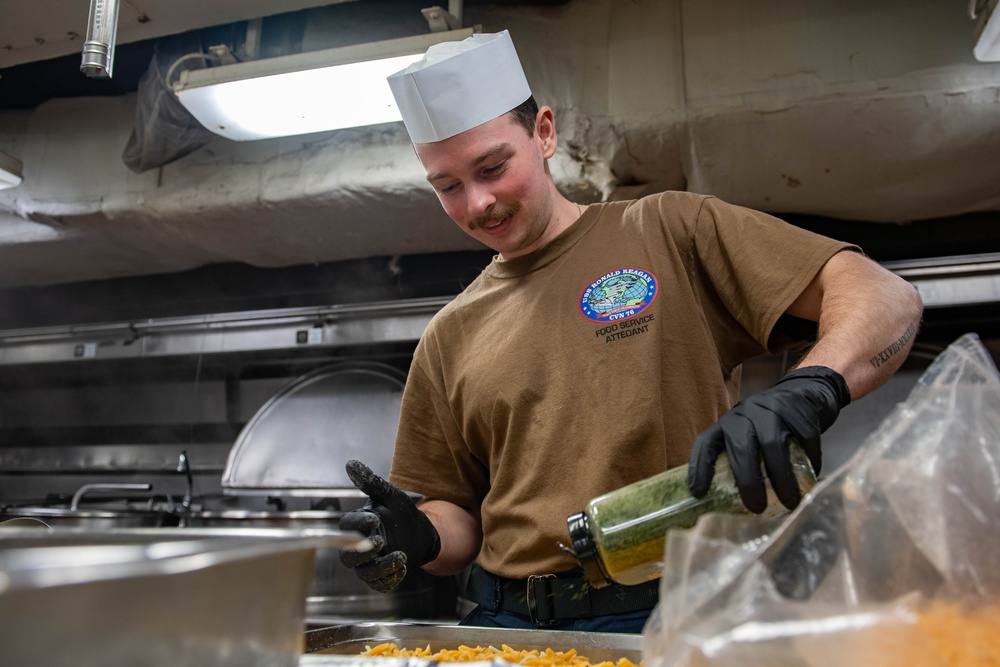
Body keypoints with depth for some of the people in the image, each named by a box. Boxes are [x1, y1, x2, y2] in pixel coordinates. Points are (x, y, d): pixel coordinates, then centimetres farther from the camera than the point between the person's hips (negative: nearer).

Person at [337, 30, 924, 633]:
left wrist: (810, 389, -23)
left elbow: (883, 297, -4)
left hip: (674, 615, -3)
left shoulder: (668, 231, 2)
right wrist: (421, 537, -6)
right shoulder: (448, 340, 13)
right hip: (509, 623, 4)